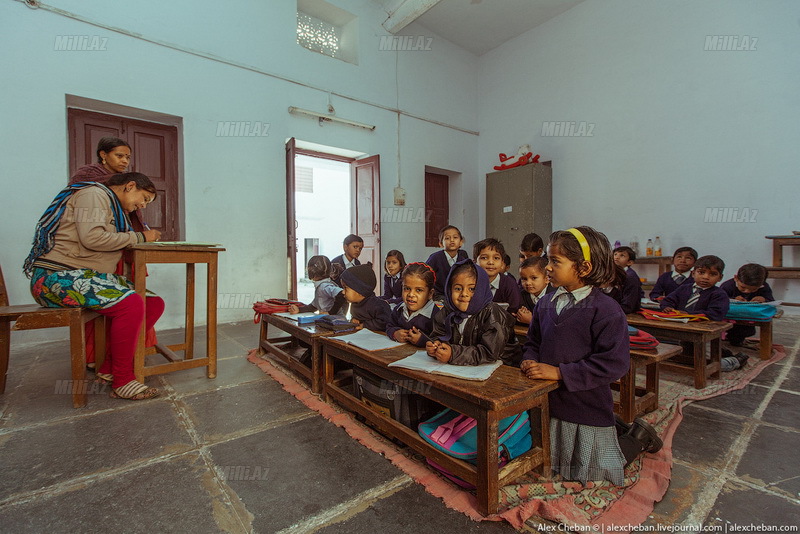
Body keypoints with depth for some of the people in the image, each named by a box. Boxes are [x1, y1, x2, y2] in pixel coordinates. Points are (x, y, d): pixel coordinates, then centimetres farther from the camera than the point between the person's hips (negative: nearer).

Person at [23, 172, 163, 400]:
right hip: (57, 275, -10)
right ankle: (122, 381, -18)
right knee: (131, 304, -30)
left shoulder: (113, 206, 24)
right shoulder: (94, 193, -6)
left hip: (87, 277, 10)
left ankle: (109, 368, 1)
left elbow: (111, 245, 13)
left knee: (154, 304, -4)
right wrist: (139, 237, -13)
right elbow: (92, 238, -22)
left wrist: (146, 237, 2)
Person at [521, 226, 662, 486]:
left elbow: (614, 364, -26)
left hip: (588, 408, -7)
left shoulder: (606, 310, -21)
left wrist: (559, 372, -28)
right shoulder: (546, 303, -2)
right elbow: (533, 342, 9)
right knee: (551, 461, 27)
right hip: (550, 401, 7)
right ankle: (616, 429, 42)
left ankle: (637, 436, 33)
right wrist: (530, 360, -14)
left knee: (592, 473, 10)